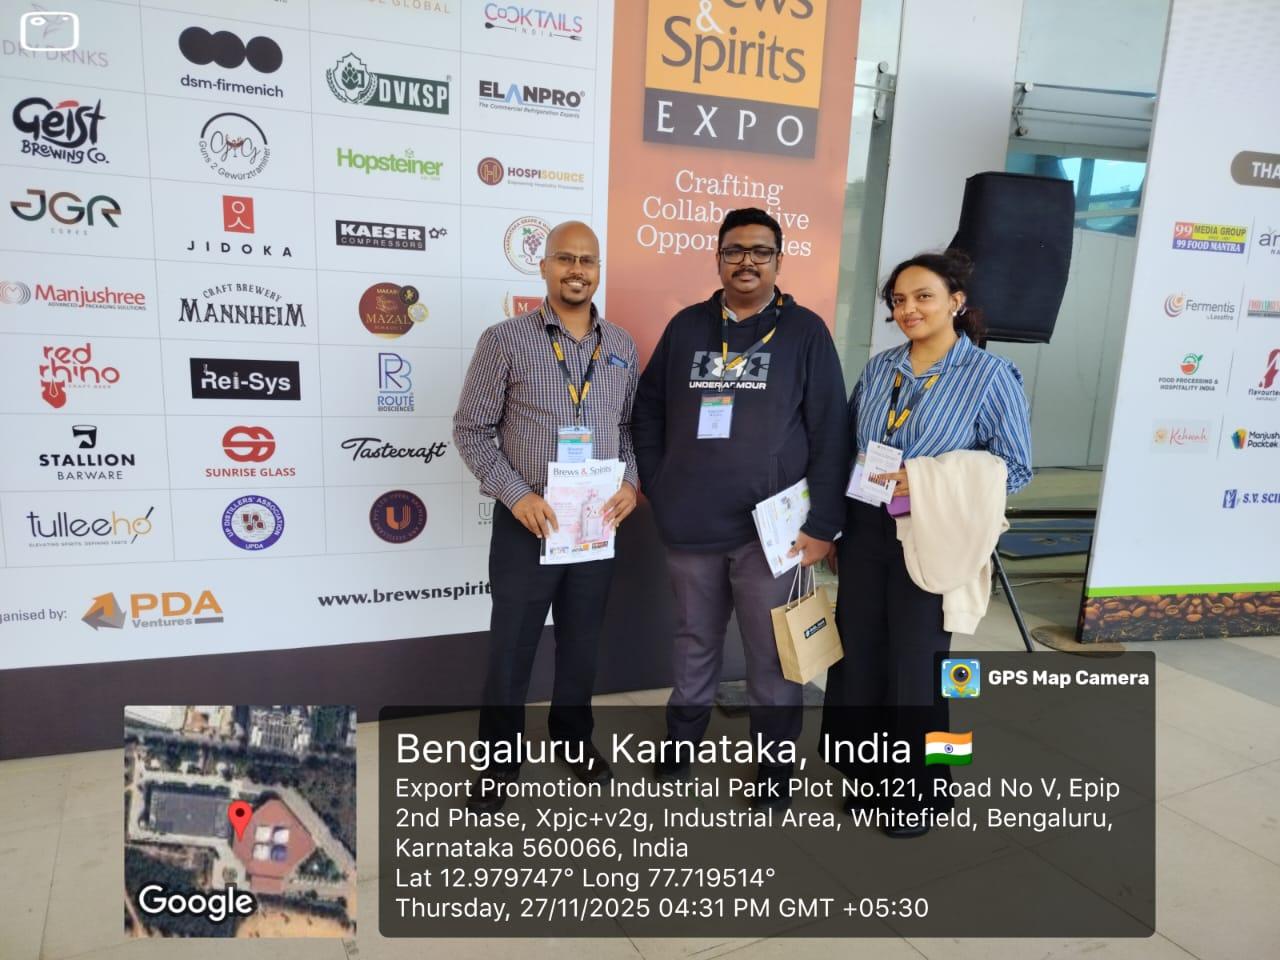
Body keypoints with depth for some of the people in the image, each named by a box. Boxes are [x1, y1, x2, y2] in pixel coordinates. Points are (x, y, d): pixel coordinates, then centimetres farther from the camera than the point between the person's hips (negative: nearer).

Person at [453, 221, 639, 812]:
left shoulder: (621, 347, 5)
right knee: (512, 645, 7)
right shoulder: (506, 341, -7)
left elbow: (633, 425, 13)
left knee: (582, 639, 17)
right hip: (528, 522, -3)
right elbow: (471, 429, -6)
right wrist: (516, 494, -15)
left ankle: (574, 738, 38)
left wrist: (631, 482, -4)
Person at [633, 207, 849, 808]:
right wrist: (656, 486, 4)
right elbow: (648, 407, 14)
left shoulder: (805, 332, 0)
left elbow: (829, 434, -4)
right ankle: (681, 741, 37)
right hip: (689, 526, 3)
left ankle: (774, 764, 25)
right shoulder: (687, 326, 8)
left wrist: (822, 525, -9)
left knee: (773, 655, 6)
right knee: (694, 643, 18)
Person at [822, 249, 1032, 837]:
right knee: (859, 657, 11)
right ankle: (872, 773, 33)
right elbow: (845, 446, 13)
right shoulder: (879, 368, 7)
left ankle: (920, 791, 30)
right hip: (864, 534, 5)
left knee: (916, 667, 7)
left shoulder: (990, 375, -7)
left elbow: (1015, 468, -7)